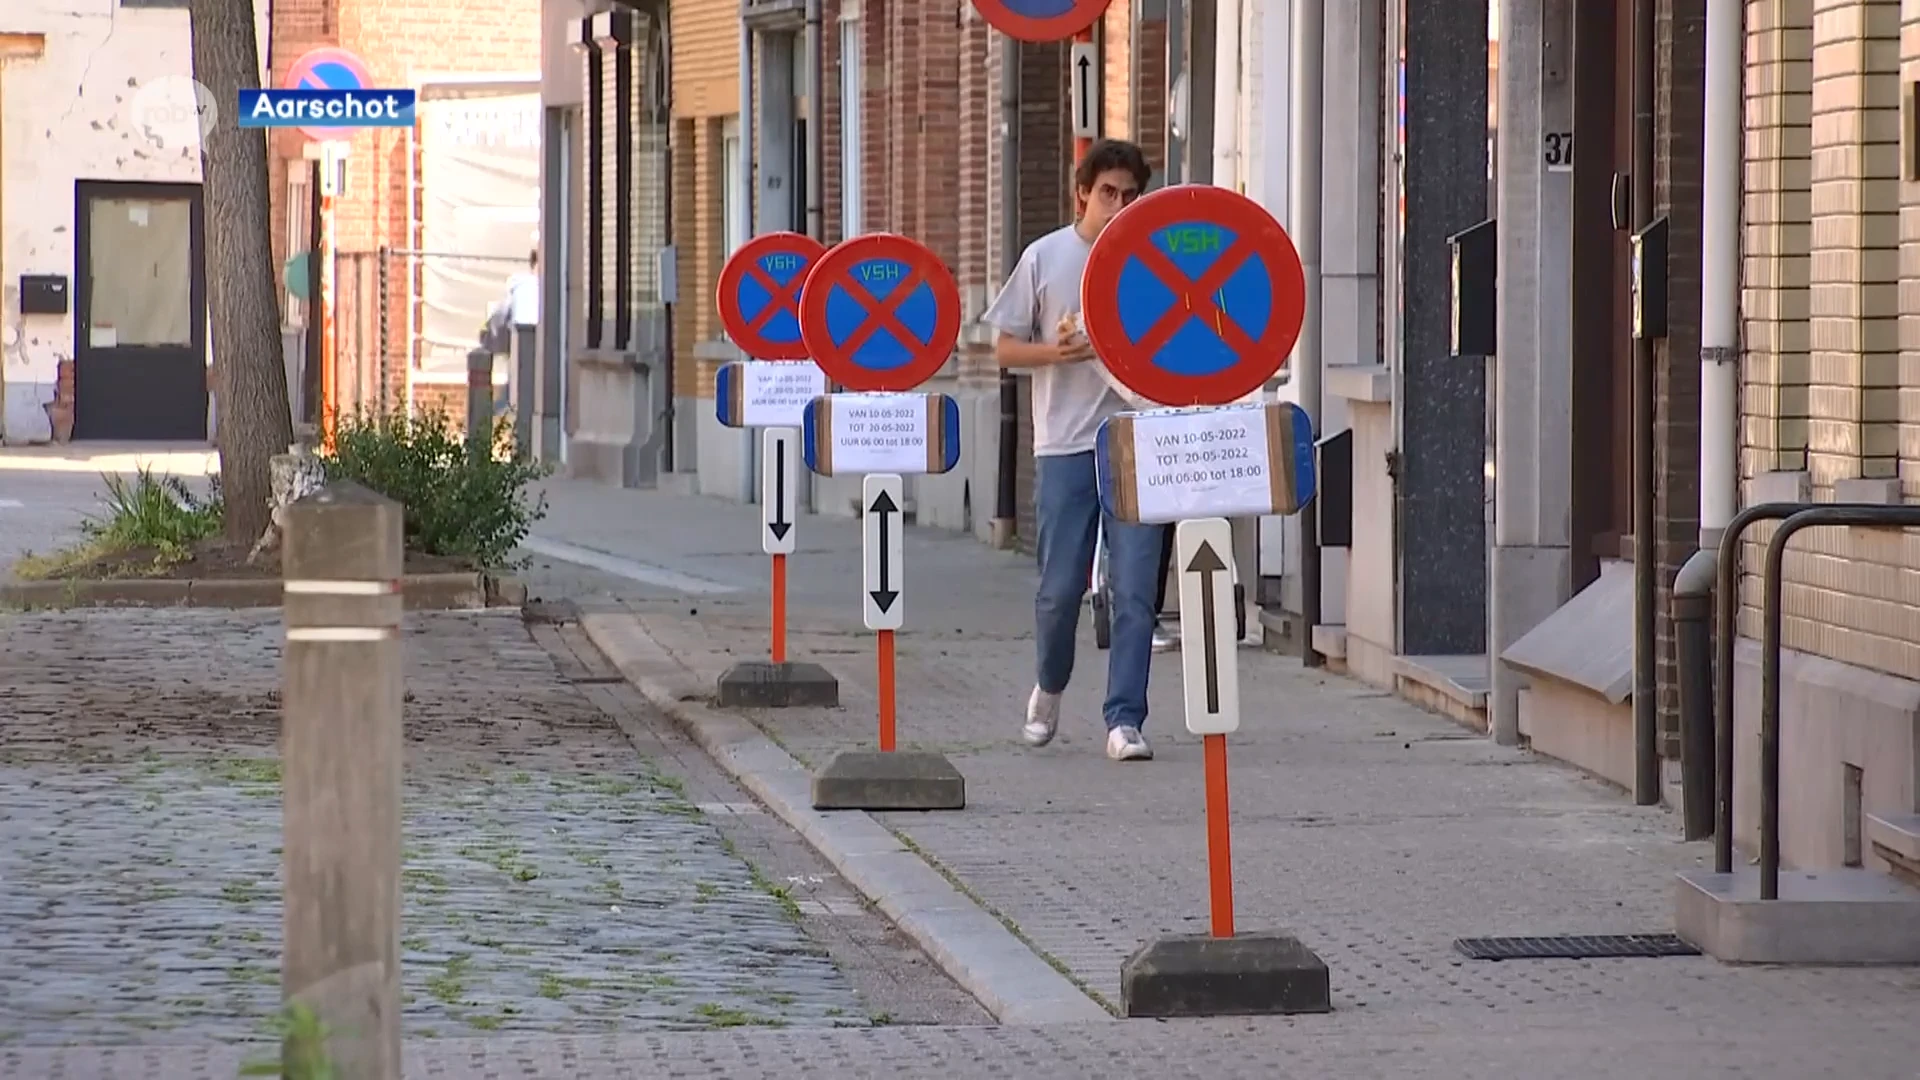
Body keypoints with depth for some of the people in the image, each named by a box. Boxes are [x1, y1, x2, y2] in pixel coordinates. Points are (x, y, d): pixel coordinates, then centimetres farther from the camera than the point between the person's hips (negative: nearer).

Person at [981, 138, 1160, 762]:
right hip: (1065, 444, 0)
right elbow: (1005, 348, 7)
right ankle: (1049, 689, 29)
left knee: (1134, 589, -6)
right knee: (1060, 587, 2)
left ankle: (1124, 719, -4)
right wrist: (1056, 352, -11)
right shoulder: (1045, 258, 4)